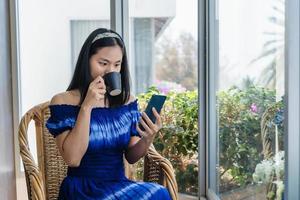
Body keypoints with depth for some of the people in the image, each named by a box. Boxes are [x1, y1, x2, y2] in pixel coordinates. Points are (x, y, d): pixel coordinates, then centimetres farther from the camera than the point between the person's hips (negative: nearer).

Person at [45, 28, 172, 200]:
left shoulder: (127, 101, 8)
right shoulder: (63, 101, -4)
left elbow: (131, 157, 9)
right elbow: (72, 159, -14)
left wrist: (147, 140, -12)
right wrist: (87, 106, -19)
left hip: (121, 186, 4)